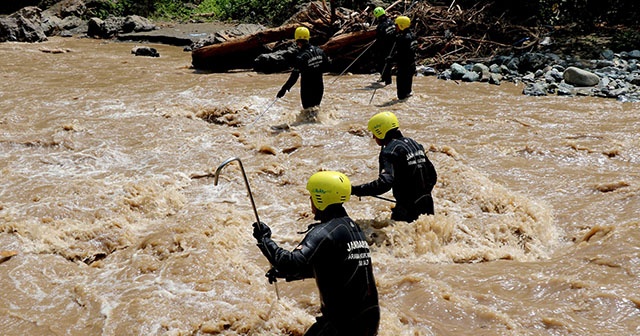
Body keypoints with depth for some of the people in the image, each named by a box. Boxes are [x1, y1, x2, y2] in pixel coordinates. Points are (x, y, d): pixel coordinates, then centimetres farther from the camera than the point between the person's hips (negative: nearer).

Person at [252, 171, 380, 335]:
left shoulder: (324, 232, -17)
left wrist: (264, 238, -15)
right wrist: (283, 272, 19)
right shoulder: (352, 226, 11)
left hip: (343, 321, -9)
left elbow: (293, 263, -27)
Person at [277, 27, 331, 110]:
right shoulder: (319, 51, -3)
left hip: (307, 89, -6)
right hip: (319, 87, 6)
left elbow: (294, 77, -22)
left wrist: (284, 89, -16)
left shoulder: (300, 57, -22)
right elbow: (327, 66, 8)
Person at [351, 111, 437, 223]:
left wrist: (355, 190, -26)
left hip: (407, 211, -8)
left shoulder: (390, 151, -16)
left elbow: (384, 183, -29)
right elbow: (432, 176, 17)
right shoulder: (413, 143, 11)